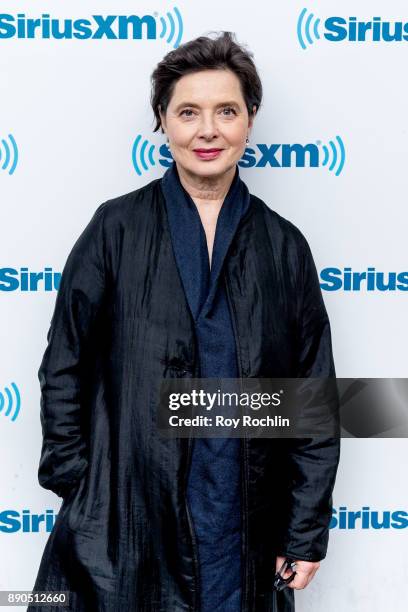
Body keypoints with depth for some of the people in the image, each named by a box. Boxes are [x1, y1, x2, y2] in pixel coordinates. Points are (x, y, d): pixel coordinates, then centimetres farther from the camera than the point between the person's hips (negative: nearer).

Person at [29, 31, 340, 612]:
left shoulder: (283, 245, 2)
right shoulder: (118, 228, -3)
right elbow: (63, 370, 0)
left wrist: (308, 532, 2)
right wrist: (77, 492, -4)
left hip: (245, 529, 2)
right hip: (130, 520, -1)